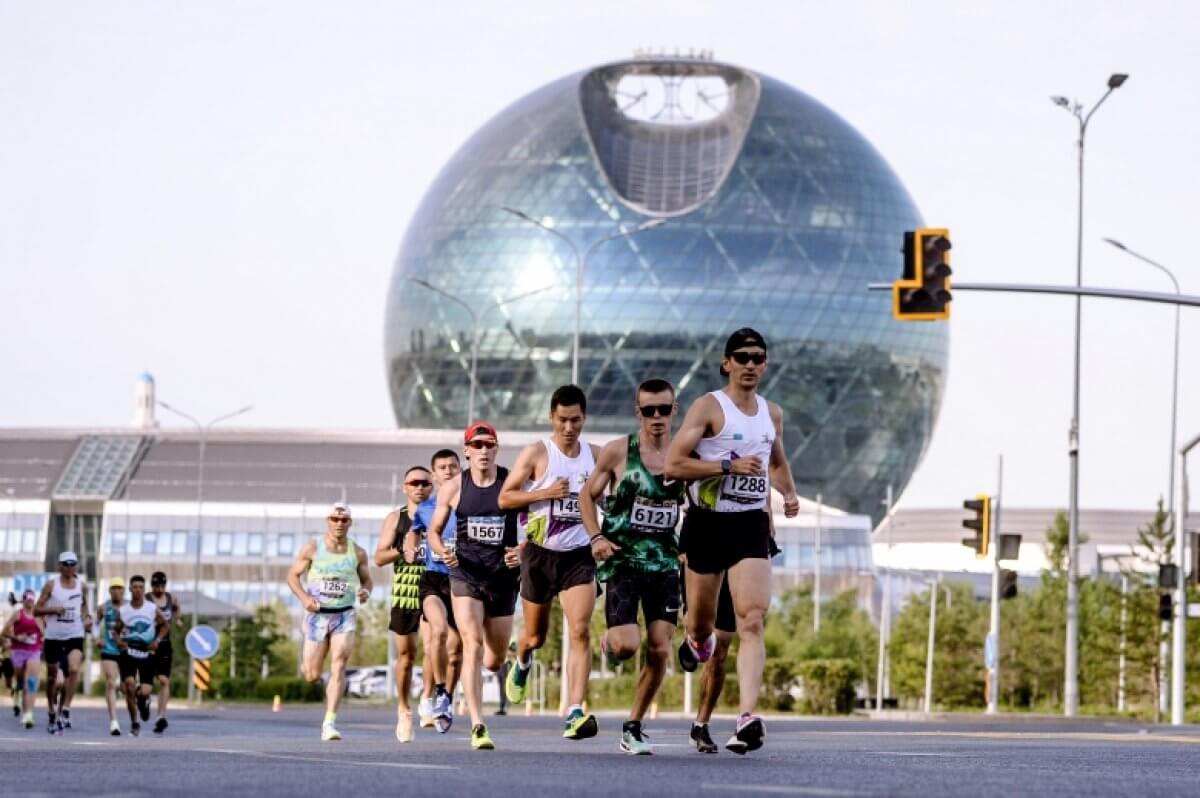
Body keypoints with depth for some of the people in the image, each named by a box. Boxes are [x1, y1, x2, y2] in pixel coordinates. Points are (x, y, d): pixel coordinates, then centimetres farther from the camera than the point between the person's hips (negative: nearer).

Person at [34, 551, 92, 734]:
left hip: (75, 635, 0)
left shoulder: (81, 585, 4)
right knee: (52, 676, 9)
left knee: (74, 670, -23)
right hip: (54, 636, 0)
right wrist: (53, 609, -19)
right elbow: (37, 610, -2)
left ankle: (65, 709, -17)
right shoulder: (51, 585, -2)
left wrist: (86, 618, 3)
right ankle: (52, 714, 26)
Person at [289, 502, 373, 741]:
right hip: (317, 614, 0)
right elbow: (293, 575, 4)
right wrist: (304, 597, -13)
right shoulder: (312, 549, -1)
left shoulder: (357, 553, 3)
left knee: (339, 665, -16)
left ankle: (329, 722, -17)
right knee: (312, 676, -1)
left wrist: (365, 591, -9)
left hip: (344, 615, 0)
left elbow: (366, 579, 15)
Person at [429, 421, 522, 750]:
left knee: (495, 661, 10)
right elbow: (434, 531, 10)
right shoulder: (453, 488, 0)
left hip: (503, 576, 1)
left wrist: (522, 553, -17)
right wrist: (442, 551, -12)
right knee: (473, 647, -19)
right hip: (465, 576, -1)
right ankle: (478, 726, -23)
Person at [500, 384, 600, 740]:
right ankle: (522, 663, 51)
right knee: (535, 636, 13)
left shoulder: (595, 455, 6)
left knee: (580, 632, -17)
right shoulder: (536, 453, -5)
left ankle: (575, 712, -24)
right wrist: (545, 494, -19)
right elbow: (504, 498, -6)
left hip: (579, 556, 1)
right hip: (540, 554, -1)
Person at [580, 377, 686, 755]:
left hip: (664, 563, 3)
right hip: (622, 560, -3)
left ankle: (633, 727, 12)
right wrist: (596, 537, -7)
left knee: (659, 651, -2)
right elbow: (588, 495, 7)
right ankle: (607, 640, 20)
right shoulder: (617, 451, -4)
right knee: (627, 644, -17)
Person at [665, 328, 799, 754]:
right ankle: (697, 641, 50)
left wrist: (789, 493, 10)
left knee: (752, 622, -14)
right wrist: (730, 466, -21)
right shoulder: (708, 407, -6)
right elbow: (673, 464, -14)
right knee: (702, 621, 10)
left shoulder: (772, 413, 12)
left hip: (751, 526, 3)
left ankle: (747, 717, -25)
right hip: (707, 524, -3)